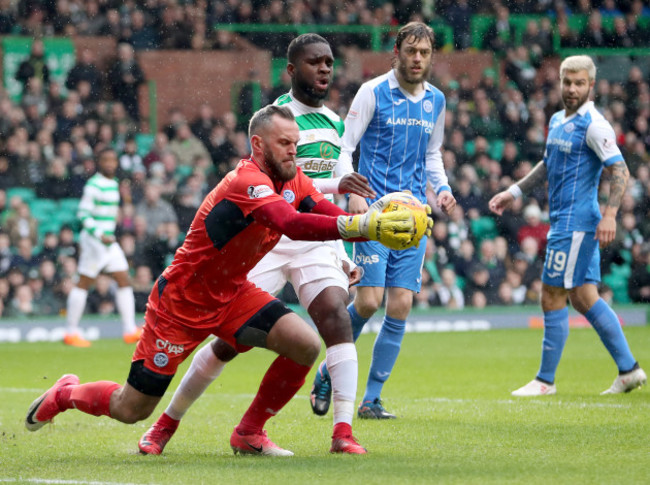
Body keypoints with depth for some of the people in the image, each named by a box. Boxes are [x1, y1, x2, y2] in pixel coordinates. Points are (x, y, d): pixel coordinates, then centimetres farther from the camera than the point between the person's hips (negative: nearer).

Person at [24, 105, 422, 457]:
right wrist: (363, 225, -52)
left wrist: (375, 218, -28)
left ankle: (250, 433, 3)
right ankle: (66, 393, 33)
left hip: (230, 295, 8)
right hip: (182, 301, -8)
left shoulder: (293, 179, -2)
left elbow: (327, 213, -9)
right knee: (131, 409, 0)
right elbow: (292, 224, -46)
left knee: (306, 345, -14)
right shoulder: (247, 182, -30)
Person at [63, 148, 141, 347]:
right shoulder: (93, 185, -13)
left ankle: (130, 330, 2)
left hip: (109, 240, 9)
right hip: (94, 241, -9)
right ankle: (71, 333, 3)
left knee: (124, 281, 2)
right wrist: (100, 236, -25)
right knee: (84, 284, -3)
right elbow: (83, 214, -18)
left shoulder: (113, 183, 13)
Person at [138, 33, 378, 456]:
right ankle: (167, 424, 13)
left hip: (316, 244, 5)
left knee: (337, 321, -18)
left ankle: (343, 432, -19)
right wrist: (335, 184, -30)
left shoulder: (334, 123, 13)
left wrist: (342, 256, 20)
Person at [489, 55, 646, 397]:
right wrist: (514, 192, 26)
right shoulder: (557, 121, 14)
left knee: (553, 298, -5)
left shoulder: (593, 125, -13)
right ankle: (628, 369, 16)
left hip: (576, 224, -9)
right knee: (583, 298, 10)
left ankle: (545, 380, 4)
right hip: (565, 222, 9)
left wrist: (609, 214, -28)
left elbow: (620, 170, -18)